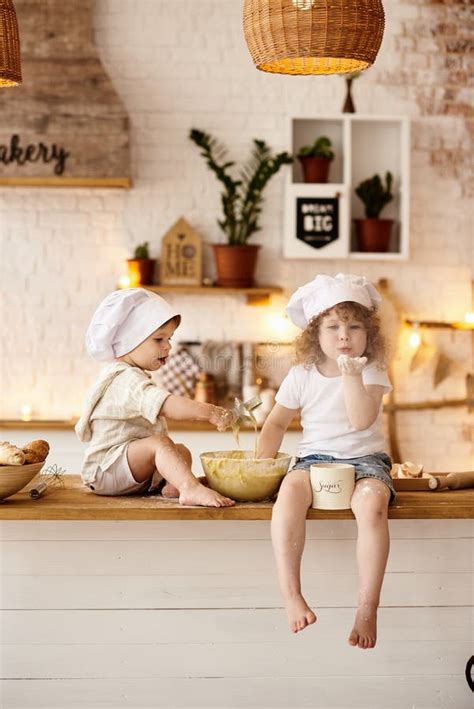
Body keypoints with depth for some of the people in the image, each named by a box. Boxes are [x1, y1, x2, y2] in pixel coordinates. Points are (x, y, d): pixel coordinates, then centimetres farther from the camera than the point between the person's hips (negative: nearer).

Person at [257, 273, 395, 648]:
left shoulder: (371, 372, -2)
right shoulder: (302, 376, 6)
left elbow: (361, 421, -19)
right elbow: (277, 423, 17)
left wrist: (351, 375, -26)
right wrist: (263, 460, 3)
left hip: (364, 458, -2)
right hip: (314, 459, 2)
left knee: (372, 503, -36)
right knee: (289, 492, -34)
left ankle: (368, 607, -30)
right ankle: (291, 595, -35)